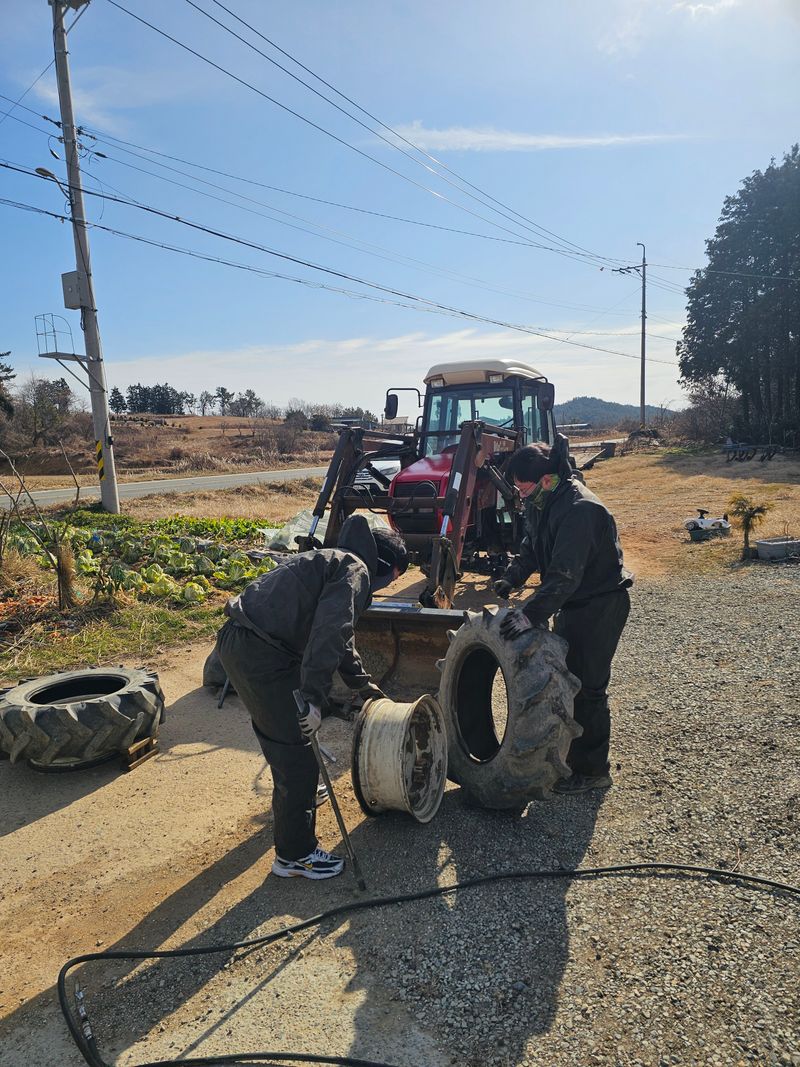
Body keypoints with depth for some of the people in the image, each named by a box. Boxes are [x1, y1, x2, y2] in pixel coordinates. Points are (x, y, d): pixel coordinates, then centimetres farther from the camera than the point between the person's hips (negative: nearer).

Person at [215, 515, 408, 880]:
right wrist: (314, 697, -27)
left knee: (276, 729, 31)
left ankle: (292, 796, 54)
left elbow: (337, 634, 36)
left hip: (236, 640, 11)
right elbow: (329, 635, -24)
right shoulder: (354, 570, -7)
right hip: (261, 654, -11)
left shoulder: (332, 561, 24)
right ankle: (294, 856, 14)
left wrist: (364, 685, 43)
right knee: (296, 750, 1)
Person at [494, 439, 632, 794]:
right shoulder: (540, 502, 1)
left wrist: (530, 613, -42)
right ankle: (567, 752, 36)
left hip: (600, 606, -9)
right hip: (571, 603, 10)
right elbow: (531, 548, 14)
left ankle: (592, 771, 14)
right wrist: (511, 578, -1)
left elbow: (565, 575, -36)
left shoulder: (580, 509, -29)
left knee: (587, 687, -2)